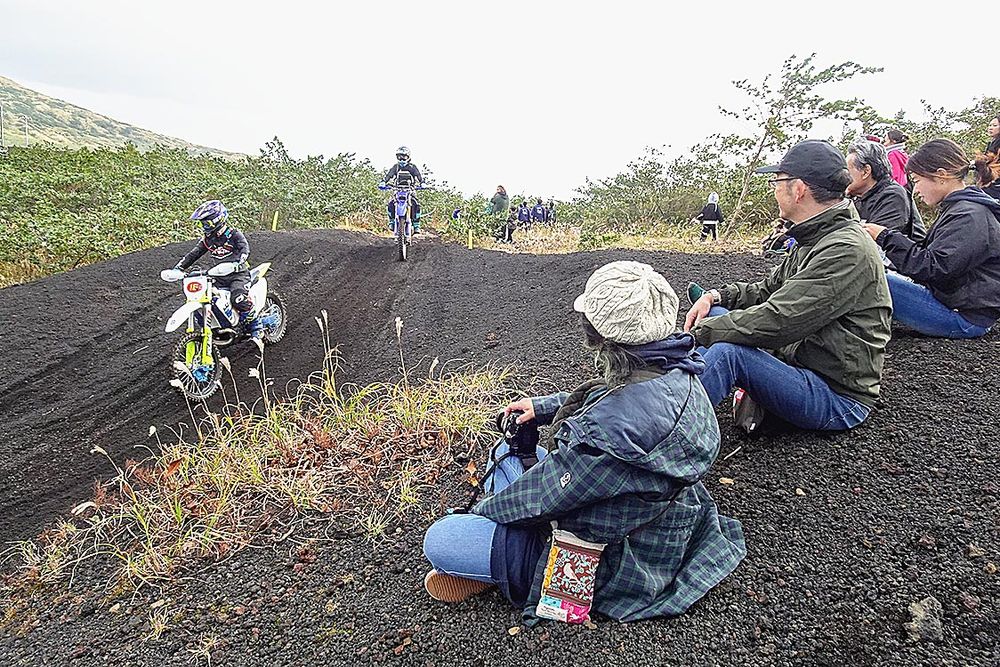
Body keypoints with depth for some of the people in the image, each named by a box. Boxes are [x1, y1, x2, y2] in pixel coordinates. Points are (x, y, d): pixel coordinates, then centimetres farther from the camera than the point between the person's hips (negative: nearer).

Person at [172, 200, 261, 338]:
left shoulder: (234, 234, -7)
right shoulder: (207, 238, 11)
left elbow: (245, 248, -24)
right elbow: (194, 254, 10)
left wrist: (239, 262, -45)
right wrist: (178, 267, -2)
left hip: (238, 274, -7)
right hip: (219, 277, 7)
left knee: (238, 300, -30)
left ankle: (256, 331, -16)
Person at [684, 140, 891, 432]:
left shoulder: (847, 251, -22)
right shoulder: (811, 240, 11)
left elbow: (777, 321, -28)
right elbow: (766, 291, 19)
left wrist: (697, 332, -20)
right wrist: (715, 296, 1)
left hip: (838, 398, -10)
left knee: (727, 351, -31)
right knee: (716, 314, 5)